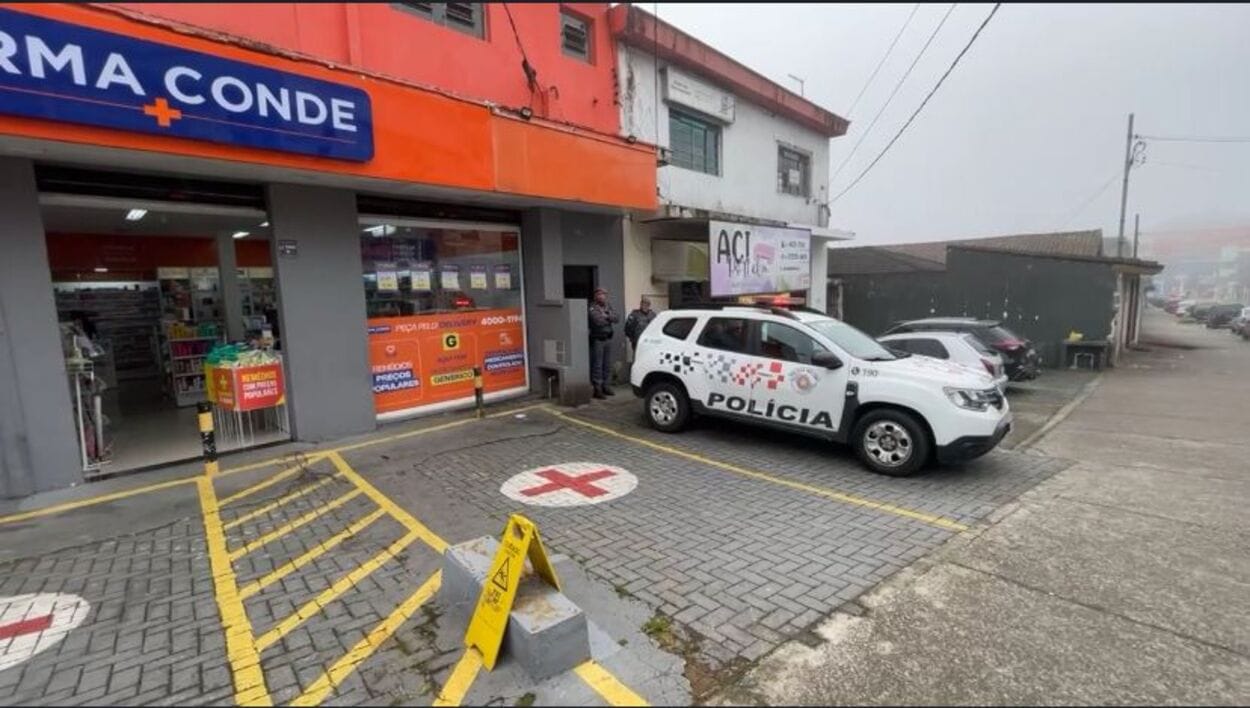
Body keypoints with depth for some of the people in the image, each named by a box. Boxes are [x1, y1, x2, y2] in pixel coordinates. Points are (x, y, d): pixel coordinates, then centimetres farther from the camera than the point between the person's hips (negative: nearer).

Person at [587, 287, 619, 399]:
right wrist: (609, 319, -7)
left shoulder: (608, 306, 14)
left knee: (607, 365, 12)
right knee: (597, 365, -5)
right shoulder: (592, 308, -9)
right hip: (597, 340, -7)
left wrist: (607, 316, -15)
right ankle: (597, 389, 0)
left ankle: (604, 386, 23)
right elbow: (598, 321, -24)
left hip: (607, 338, 7)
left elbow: (617, 318, 3)